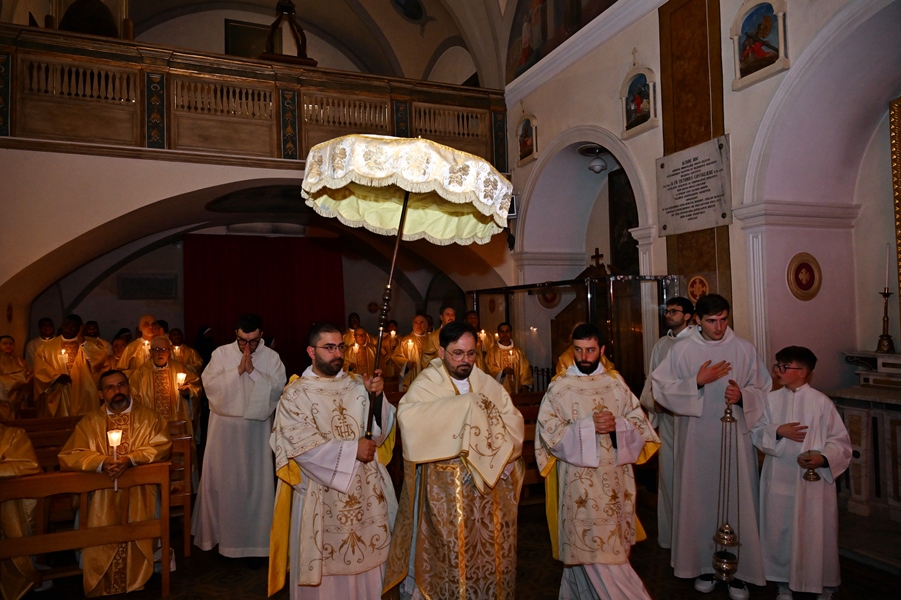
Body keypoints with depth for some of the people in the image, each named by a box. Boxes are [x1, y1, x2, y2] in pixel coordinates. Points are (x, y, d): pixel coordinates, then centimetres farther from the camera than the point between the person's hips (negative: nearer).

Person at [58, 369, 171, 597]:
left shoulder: (149, 416, 9)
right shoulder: (90, 421, 13)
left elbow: (161, 446, -3)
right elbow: (68, 456, 3)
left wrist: (130, 459, -19)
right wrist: (102, 462, -15)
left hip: (140, 487, -2)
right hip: (100, 491, 2)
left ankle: (159, 559, 1)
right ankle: (100, 582, 1)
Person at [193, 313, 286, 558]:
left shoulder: (272, 358, -2)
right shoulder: (221, 353, 0)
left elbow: (278, 389, -11)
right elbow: (210, 384, -10)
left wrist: (253, 370, -18)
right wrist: (238, 370, -16)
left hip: (257, 428, -1)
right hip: (224, 427, 1)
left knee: (255, 482, 3)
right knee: (221, 480, 9)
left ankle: (254, 537, 16)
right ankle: (219, 532, 26)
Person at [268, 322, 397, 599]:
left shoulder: (358, 384, 2)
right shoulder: (295, 394, -7)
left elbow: (380, 431, -2)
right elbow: (301, 445, -16)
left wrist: (376, 397, -18)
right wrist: (351, 450, -18)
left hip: (365, 490, 3)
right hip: (321, 495, -3)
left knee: (365, 558, 14)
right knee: (325, 567, 9)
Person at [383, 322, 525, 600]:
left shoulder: (487, 384, 7)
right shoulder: (426, 385, -8)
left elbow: (514, 422, 4)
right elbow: (408, 417, -27)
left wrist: (501, 454, -14)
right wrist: (466, 405, -25)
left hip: (490, 486, 4)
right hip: (445, 490, -4)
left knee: (491, 551, 13)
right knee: (450, 557, 3)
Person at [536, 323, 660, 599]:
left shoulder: (616, 384, 6)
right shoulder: (558, 388, -5)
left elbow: (641, 423, 5)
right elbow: (548, 432, -11)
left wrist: (617, 425, -16)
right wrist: (589, 427, -20)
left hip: (615, 478, 4)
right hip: (580, 480, -4)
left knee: (613, 543, 13)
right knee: (591, 547, -1)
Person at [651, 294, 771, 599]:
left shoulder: (745, 349, 1)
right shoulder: (681, 350, -1)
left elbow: (763, 388, 7)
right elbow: (661, 389, -5)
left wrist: (743, 395, -14)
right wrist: (697, 382, -16)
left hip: (735, 436, 0)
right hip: (696, 439, 0)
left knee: (737, 500, 4)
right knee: (700, 500, 7)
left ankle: (738, 570, 19)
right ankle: (704, 565, 23)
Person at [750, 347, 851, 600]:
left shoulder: (821, 402, -9)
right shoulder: (771, 399, 2)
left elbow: (840, 441, -7)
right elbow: (756, 434, 3)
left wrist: (823, 458, -24)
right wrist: (777, 431, -16)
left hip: (814, 481, -3)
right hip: (778, 480, 3)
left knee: (816, 534, 7)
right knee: (780, 532, 12)